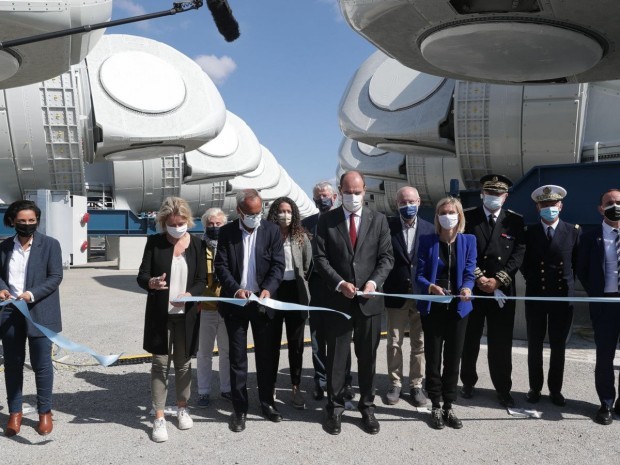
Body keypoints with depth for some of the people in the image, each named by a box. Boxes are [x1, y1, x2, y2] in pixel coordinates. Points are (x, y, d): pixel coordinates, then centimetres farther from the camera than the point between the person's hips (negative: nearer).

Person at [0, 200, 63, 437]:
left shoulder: (50, 244, -3)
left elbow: (55, 277, -8)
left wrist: (32, 294, -20)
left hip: (39, 313, -3)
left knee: (42, 364, 3)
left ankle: (45, 412, 18)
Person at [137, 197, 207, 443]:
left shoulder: (197, 244, -1)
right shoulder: (154, 242, -3)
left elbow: (202, 280, -1)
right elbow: (141, 276, -6)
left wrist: (189, 295, -21)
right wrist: (152, 282, -29)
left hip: (186, 314, 1)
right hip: (160, 314, -1)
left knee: (183, 362, 12)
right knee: (160, 363, 1)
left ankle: (182, 407, 30)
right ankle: (159, 417, 8)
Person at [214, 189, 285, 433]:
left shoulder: (272, 230, 0)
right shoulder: (227, 232, 0)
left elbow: (278, 265, -4)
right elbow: (221, 266, -5)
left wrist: (268, 289, -21)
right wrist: (236, 289, -20)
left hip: (262, 302, 1)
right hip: (235, 303, 0)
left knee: (266, 355, 10)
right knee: (237, 357, 5)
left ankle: (267, 402, 24)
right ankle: (239, 408, 14)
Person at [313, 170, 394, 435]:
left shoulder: (378, 220, 4)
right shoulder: (327, 220, 1)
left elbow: (386, 257, 2)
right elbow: (320, 258, -3)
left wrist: (374, 282, -14)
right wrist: (340, 283, -15)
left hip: (369, 300, 1)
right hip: (338, 299, -1)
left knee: (368, 357, 10)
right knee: (336, 357, 6)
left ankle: (367, 407, 24)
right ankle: (335, 408, 19)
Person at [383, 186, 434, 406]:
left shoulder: (430, 229, 1)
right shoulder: (387, 226, -3)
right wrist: (382, 288, -12)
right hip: (396, 295, -1)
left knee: (420, 344, 8)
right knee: (394, 343, 9)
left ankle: (416, 385, 20)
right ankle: (395, 384, 22)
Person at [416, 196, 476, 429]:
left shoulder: (468, 241, 1)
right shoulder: (427, 241, -2)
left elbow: (469, 274, -4)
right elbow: (419, 275, -6)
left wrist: (467, 288, -25)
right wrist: (430, 287, -27)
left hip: (458, 307, 1)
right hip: (432, 307, -1)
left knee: (453, 358, 8)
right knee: (433, 358, 6)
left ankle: (448, 407, 20)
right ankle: (436, 407, 18)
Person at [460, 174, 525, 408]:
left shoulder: (515, 220, 6)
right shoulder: (468, 217, 3)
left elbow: (518, 253, -2)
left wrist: (498, 279, -12)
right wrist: (478, 277, -12)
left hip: (503, 290, 0)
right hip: (472, 288, 0)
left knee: (501, 343, 4)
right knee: (469, 340, 8)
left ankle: (503, 389, 15)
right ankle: (468, 383, 23)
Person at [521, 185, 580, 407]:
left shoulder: (574, 232, -1)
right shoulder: (529, 232, 1)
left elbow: (578, 264, 7)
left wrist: (569, 283, 4)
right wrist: (532, 281, 4)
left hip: (563, 296, -1)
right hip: (535, 296, 1)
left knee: (558, 346, 8)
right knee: (534, 345, 7)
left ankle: (555, 389, 20)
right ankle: (535, 387, 19)